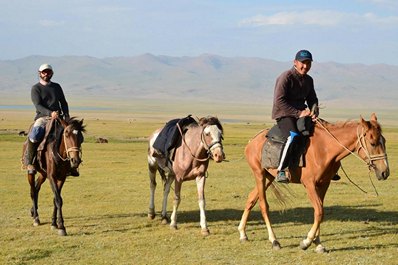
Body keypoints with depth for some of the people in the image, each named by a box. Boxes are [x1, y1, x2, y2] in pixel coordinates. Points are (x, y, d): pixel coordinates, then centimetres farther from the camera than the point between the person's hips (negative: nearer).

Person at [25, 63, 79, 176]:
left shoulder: (57, 87, 19)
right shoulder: (35, 88, 4)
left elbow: (63, 103, 22)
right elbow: (38, 105, -9)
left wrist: (66, 115, 2)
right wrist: (50, 113, -25)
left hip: (58, 118, 4)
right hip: (42, 117, -4)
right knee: (34, 136, -33)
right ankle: (29, 163, -19)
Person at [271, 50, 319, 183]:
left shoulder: (308, 80, 13)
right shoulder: (286, 77, -11)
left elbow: (312, 99, 22)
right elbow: (279, 101, -18)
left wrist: (314, 110, -3)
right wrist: (298, 113, -21)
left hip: (301, 114, 8)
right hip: (283, 114, -8)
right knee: (293, 136, -35)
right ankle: (280, 171, -35)